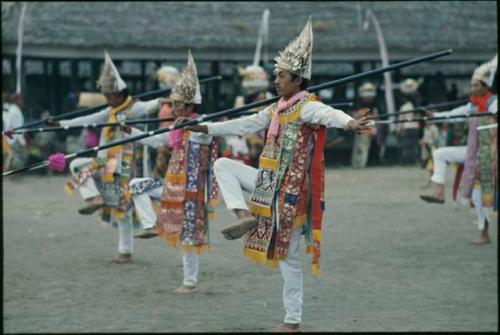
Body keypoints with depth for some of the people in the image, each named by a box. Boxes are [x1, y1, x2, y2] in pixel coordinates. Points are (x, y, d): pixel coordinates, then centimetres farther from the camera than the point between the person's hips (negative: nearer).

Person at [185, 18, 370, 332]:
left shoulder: (307, 107, -15)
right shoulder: (276, 109, 10)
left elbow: (329, 114, -36)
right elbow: (246, 124, 21)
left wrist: (349, 122, -59)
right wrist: (207, 128, 23)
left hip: (290, 189, -8)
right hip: (269, 182, 8)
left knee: (288, 255, -3)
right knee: (223, 165, 11)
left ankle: (293, 320, 6)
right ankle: (245, 215, -6)